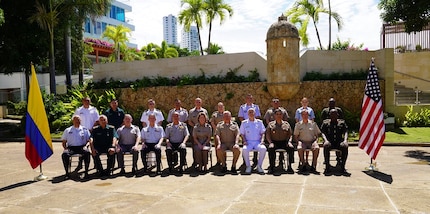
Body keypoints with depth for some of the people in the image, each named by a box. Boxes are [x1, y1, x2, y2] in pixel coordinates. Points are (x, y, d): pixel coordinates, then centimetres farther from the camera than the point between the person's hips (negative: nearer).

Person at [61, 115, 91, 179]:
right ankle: (67, 172, -18)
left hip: (81, 147, -1)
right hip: (71, 147, 1)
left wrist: (85, 146, -8)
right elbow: (64, 142, 18)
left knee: (87, 152, -34)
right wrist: (65, 148, -2)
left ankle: (86, 172, -27)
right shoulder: (67, 130, 20)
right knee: (64, 154, -32)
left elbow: (89, 140, 11)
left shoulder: (85, 130, 17)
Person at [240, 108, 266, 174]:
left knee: (263, 149, -32)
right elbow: (242, 134, 11)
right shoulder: (244, 123, 13)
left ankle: (259, 166, -14)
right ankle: (248, 166, -15)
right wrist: (244, 141, -6)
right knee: (244, 149, -34)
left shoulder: (259, 122, 14)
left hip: (257, 142, 1)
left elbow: (262, 133, 12)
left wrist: (262, 140, -5)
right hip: (248, 142, 0)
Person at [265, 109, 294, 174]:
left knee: (291, 148, -29)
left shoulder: (286, 124, 16)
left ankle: (289, 166, -19)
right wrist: (270, 143, -10)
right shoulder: (271, 124, 13)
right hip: (274, 142, -1)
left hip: (284, 142, 1)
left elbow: (290, 134, 13)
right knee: (271, 148, -33)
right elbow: (267, 135, 6)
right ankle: (271, 167, -23)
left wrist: (289, 142, -6)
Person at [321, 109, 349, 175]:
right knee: (326, 146, -35)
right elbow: (323, 133, 1)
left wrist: (345, 140, -17)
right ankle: (327, 167, -28)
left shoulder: (342, 122, 16)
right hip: (329, 142, -1)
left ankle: (342, 167, -25)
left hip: (339, 142, 1)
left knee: (345, 146, -33)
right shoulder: (325, 123, 14)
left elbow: (346, 132, 4)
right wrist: (325, 140, -19)